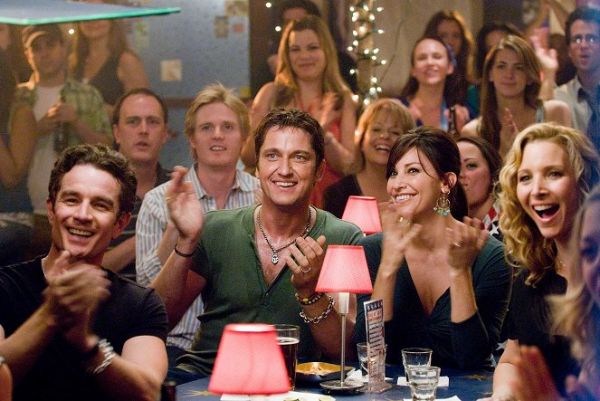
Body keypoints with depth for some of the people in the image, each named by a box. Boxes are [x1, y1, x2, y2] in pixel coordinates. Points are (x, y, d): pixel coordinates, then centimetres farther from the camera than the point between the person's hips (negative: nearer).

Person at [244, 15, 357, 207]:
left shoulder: (342, 98, 5)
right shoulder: (271, 94, 2)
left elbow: (347, 166, 2)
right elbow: (248, 159, 3)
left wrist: (324, 135, -13)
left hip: (326, 199, 1)